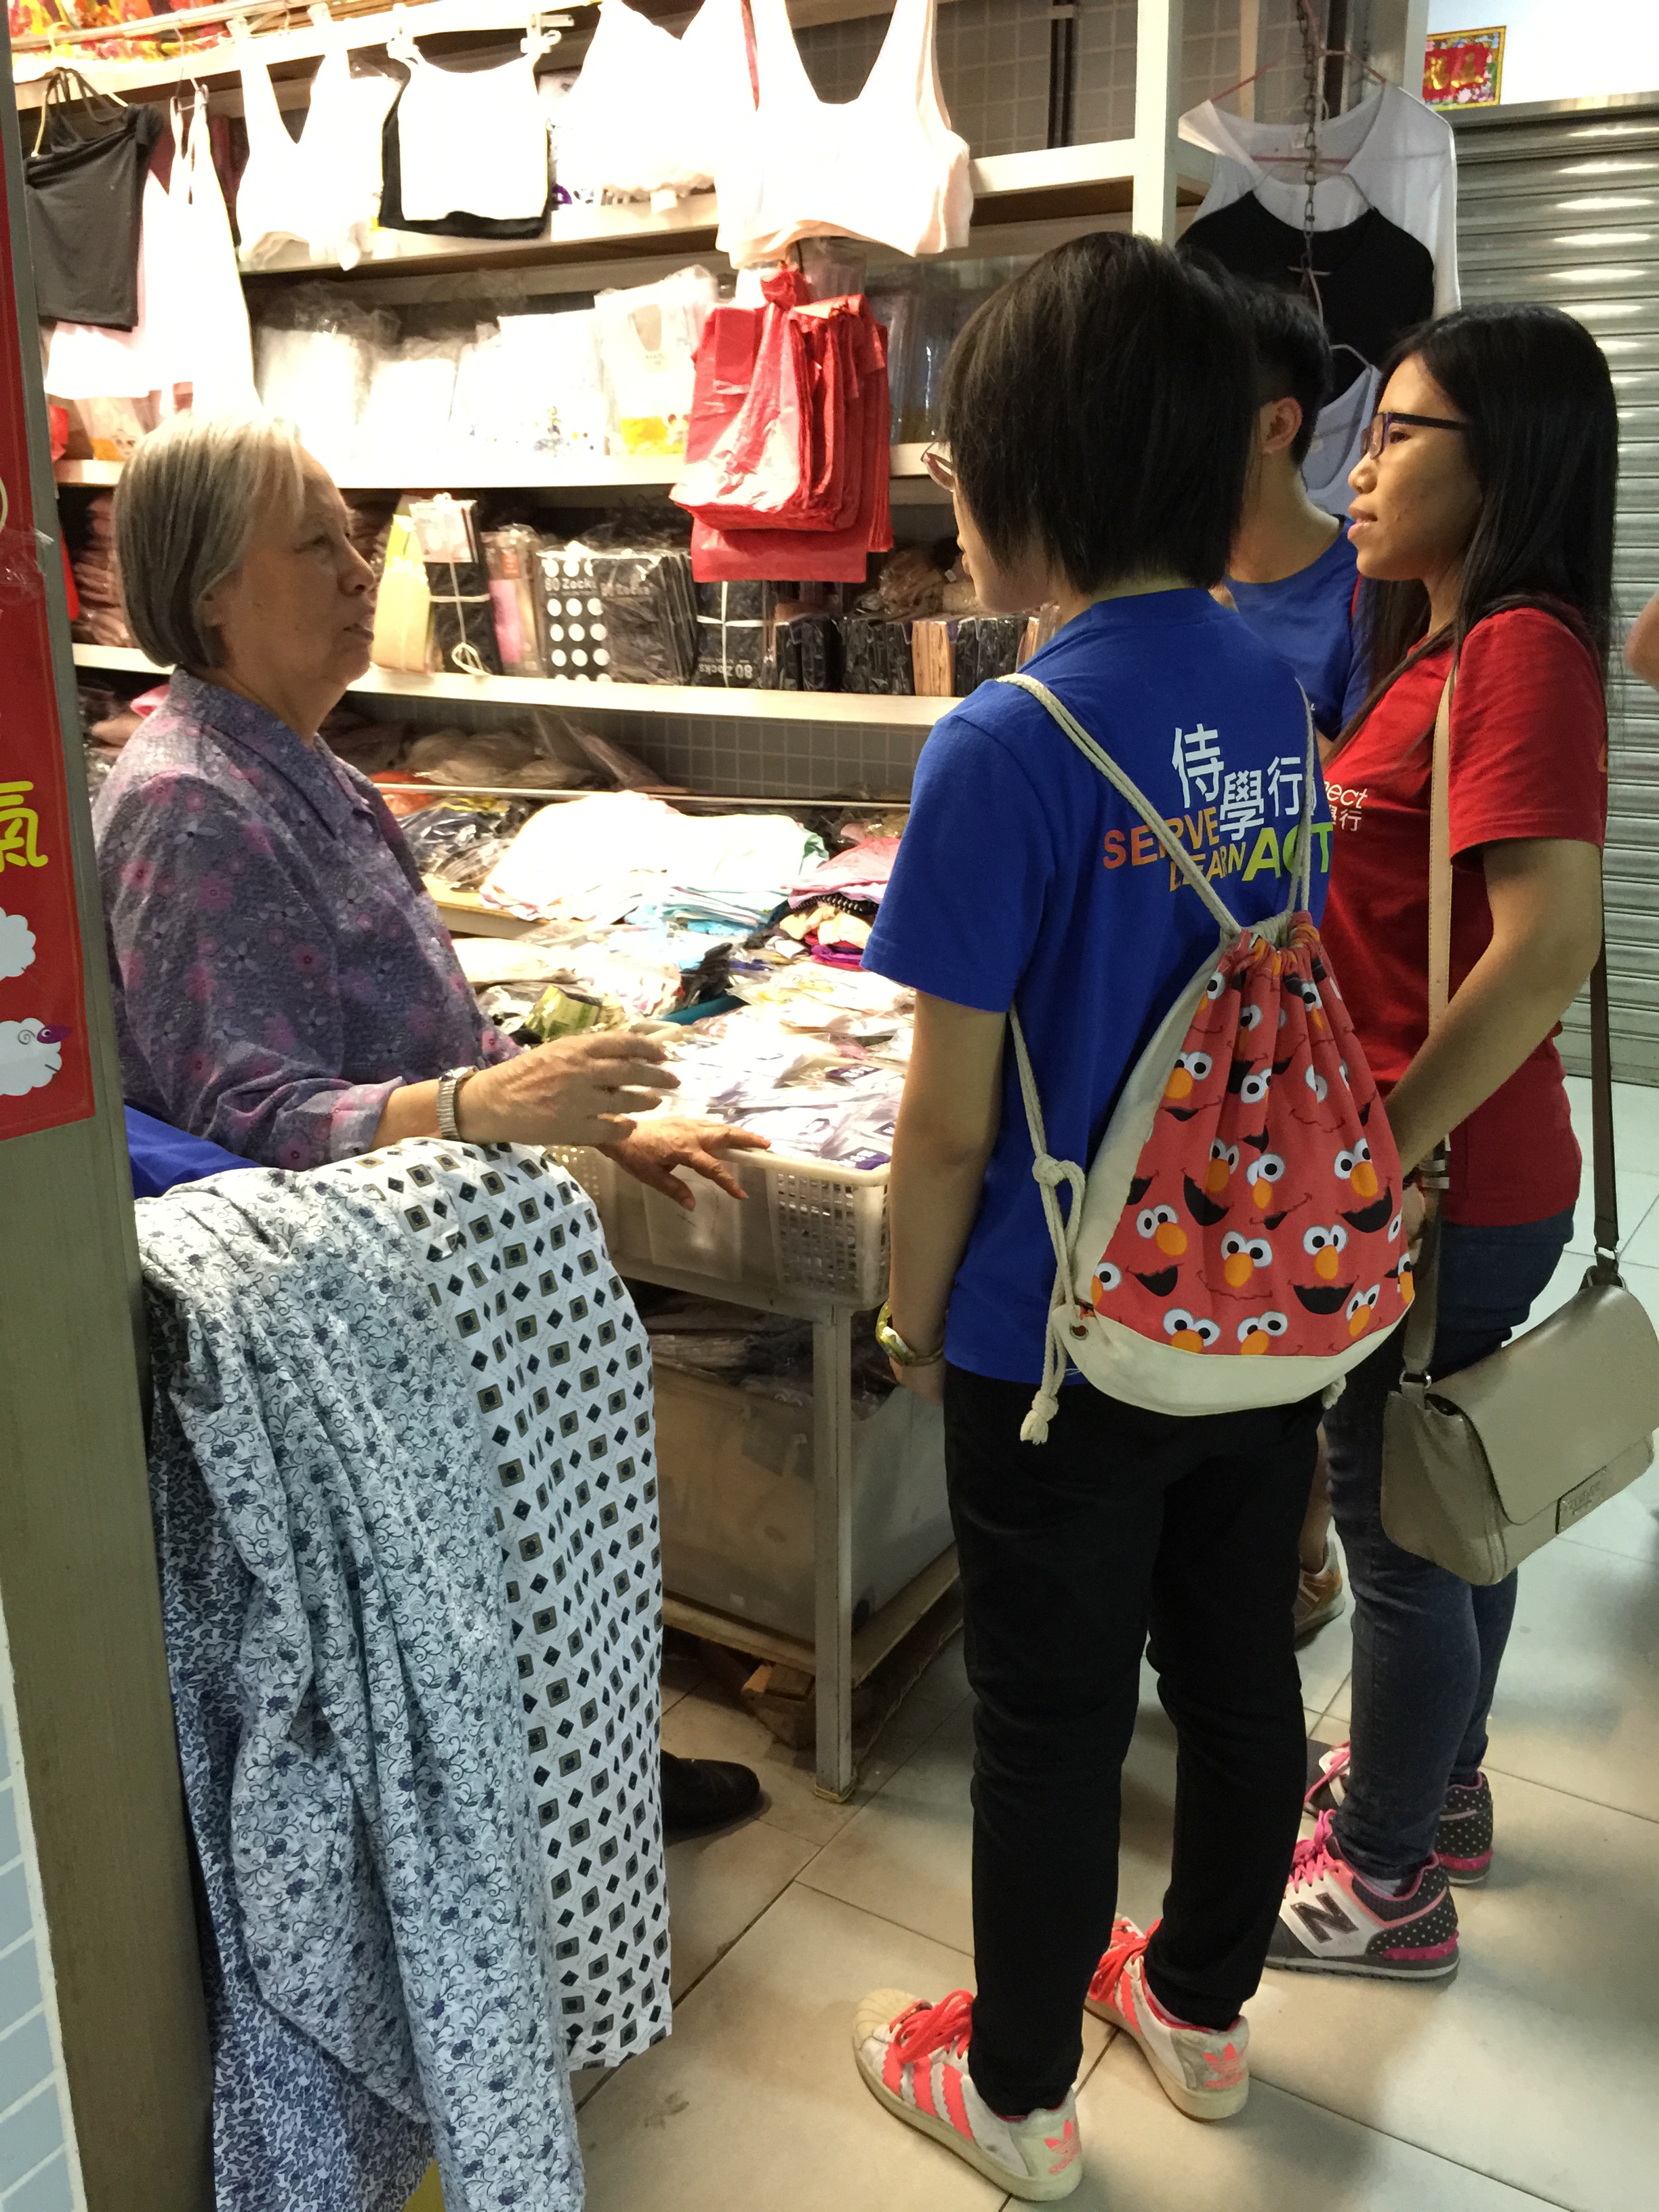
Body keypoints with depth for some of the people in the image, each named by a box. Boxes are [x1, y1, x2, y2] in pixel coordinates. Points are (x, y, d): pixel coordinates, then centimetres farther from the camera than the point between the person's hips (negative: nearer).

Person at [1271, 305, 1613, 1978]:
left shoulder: (1520, 650, -19)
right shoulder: (1441, 650, 11)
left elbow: (1547, 945, -28)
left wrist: (1376, 1159, -23)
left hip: (1444, 1188, -9)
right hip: (1450, 1173, 9)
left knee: (1394, 1523, 6)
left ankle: (1385, 1881, 27)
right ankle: (1439, 1785, 44)